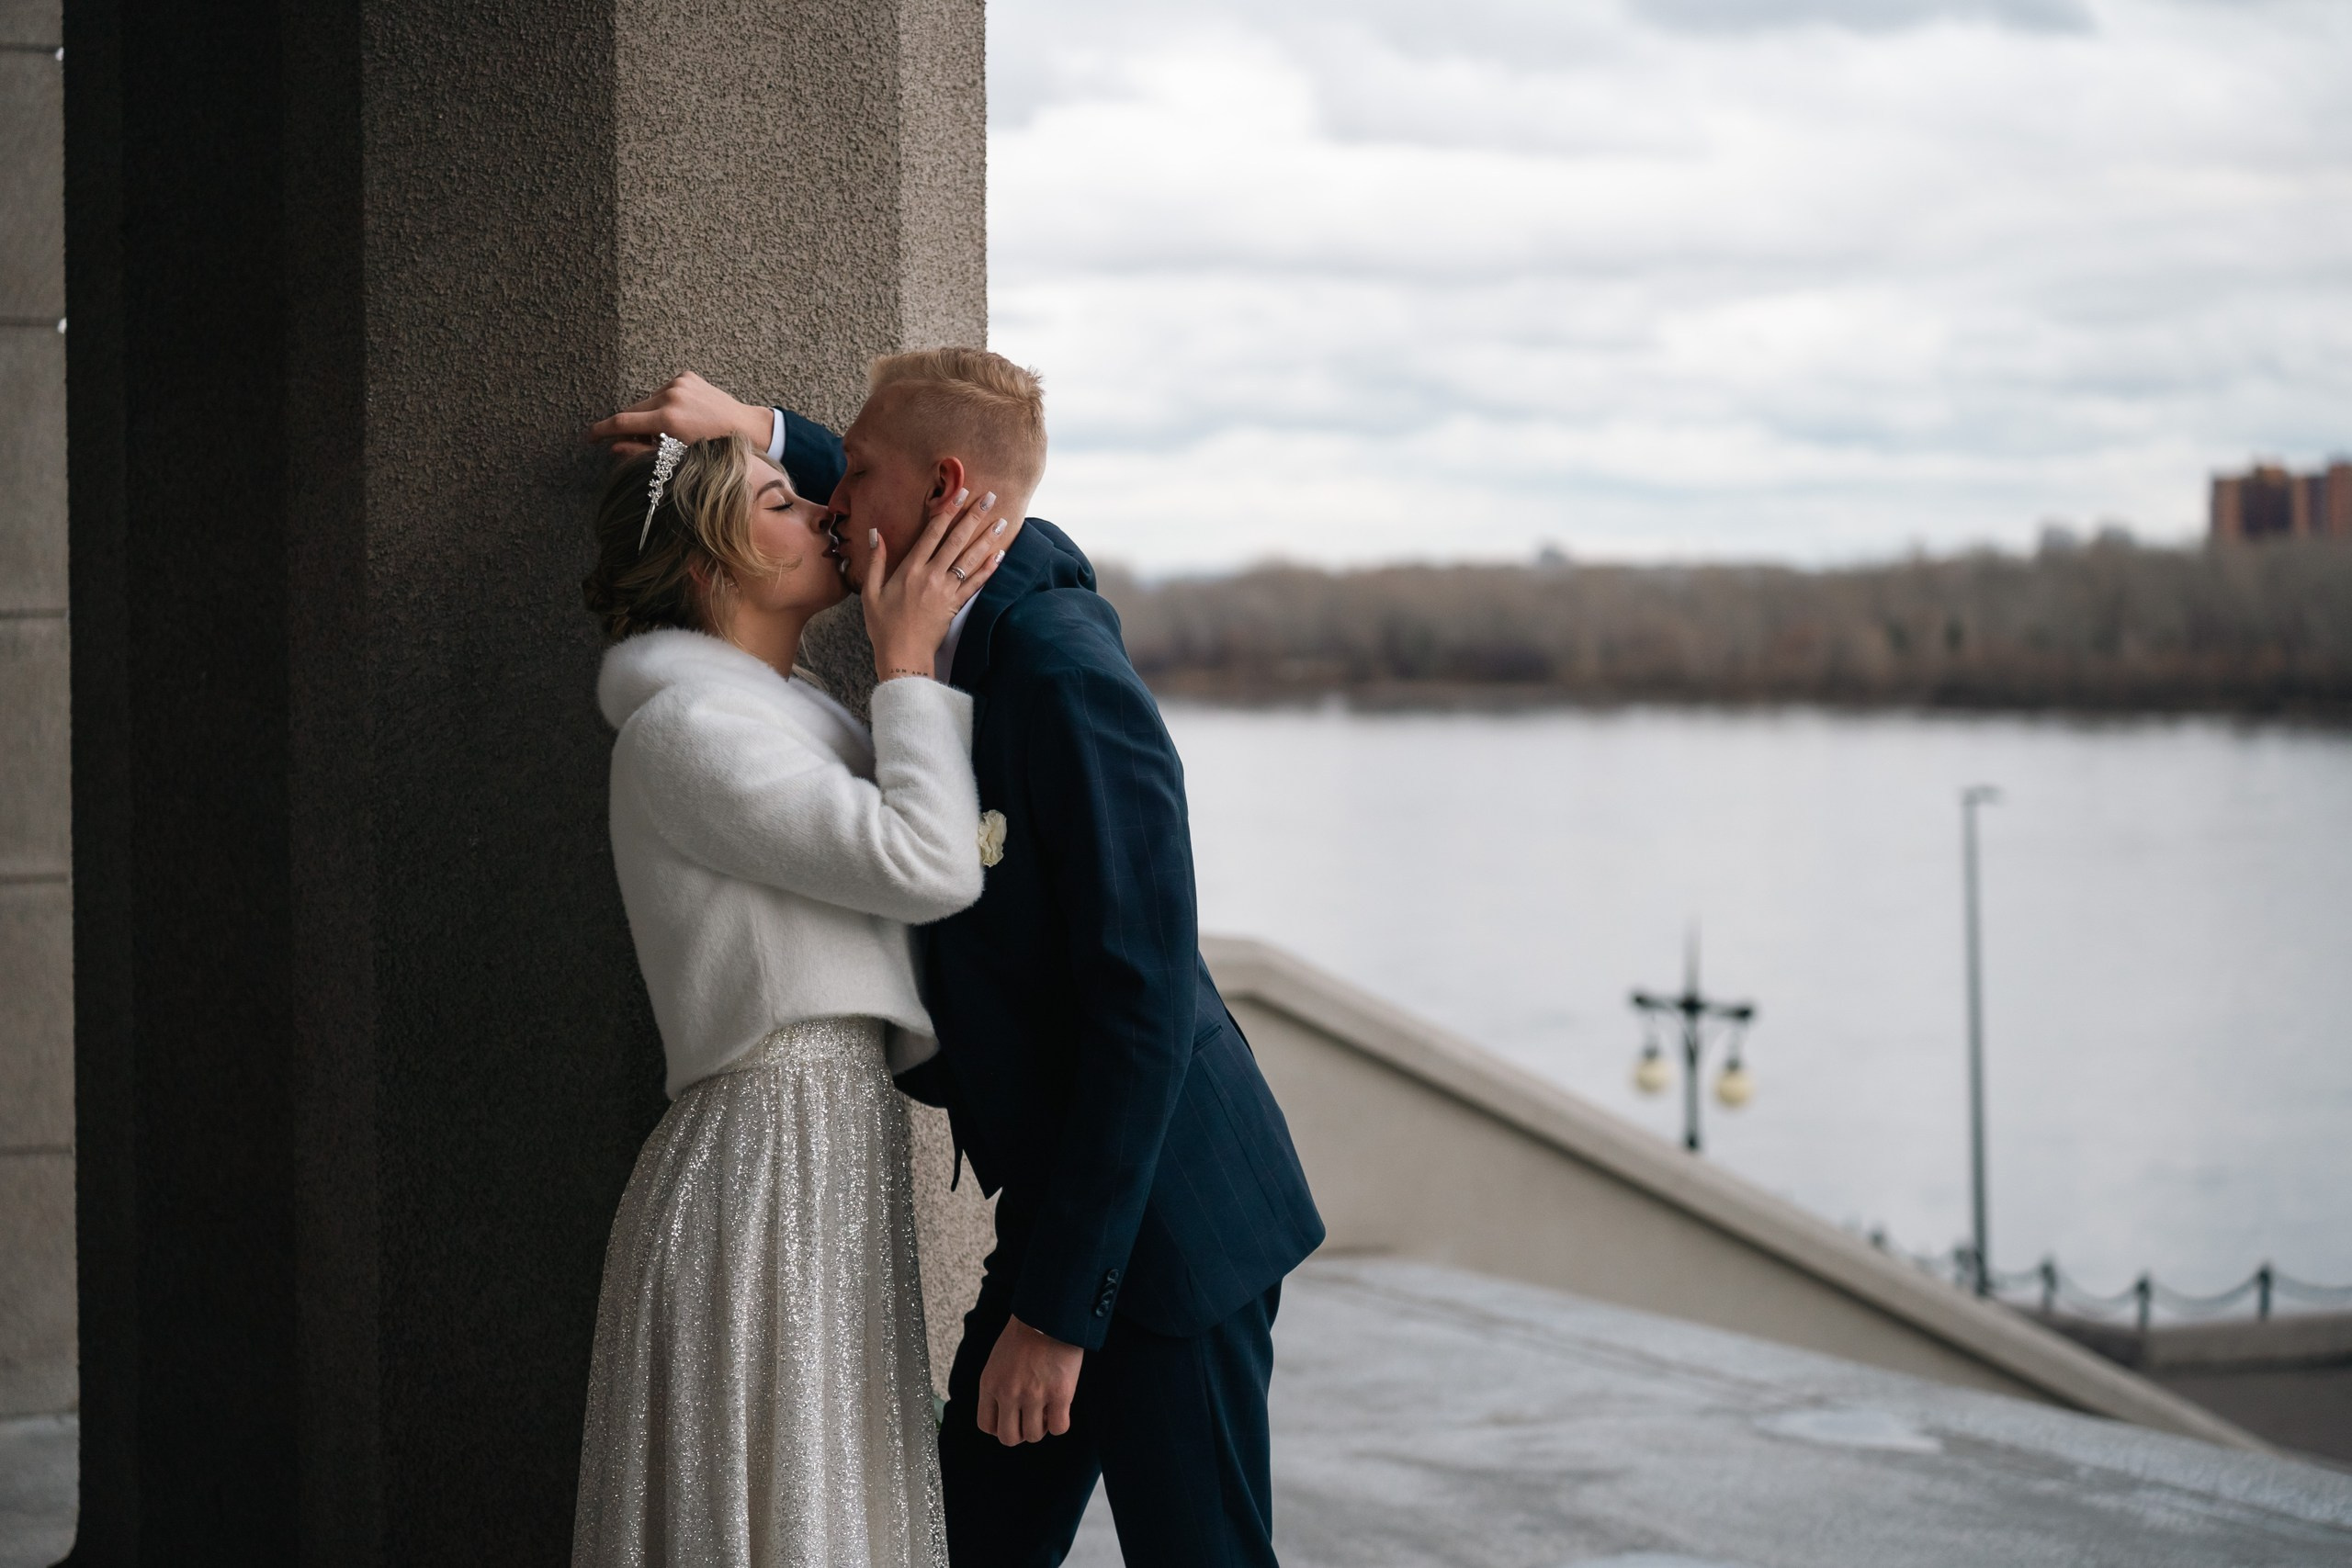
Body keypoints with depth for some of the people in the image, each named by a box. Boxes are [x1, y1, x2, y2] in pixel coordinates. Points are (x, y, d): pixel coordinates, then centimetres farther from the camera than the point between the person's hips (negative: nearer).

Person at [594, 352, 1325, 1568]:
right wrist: (761, 429, 22)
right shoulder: (1010, 600, 6)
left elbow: (1144, 1007, -24)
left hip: (1167, 1221, -10)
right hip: (1064, 1199, 10)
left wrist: (1056, 1307, -23)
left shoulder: (1068, 674, -21)